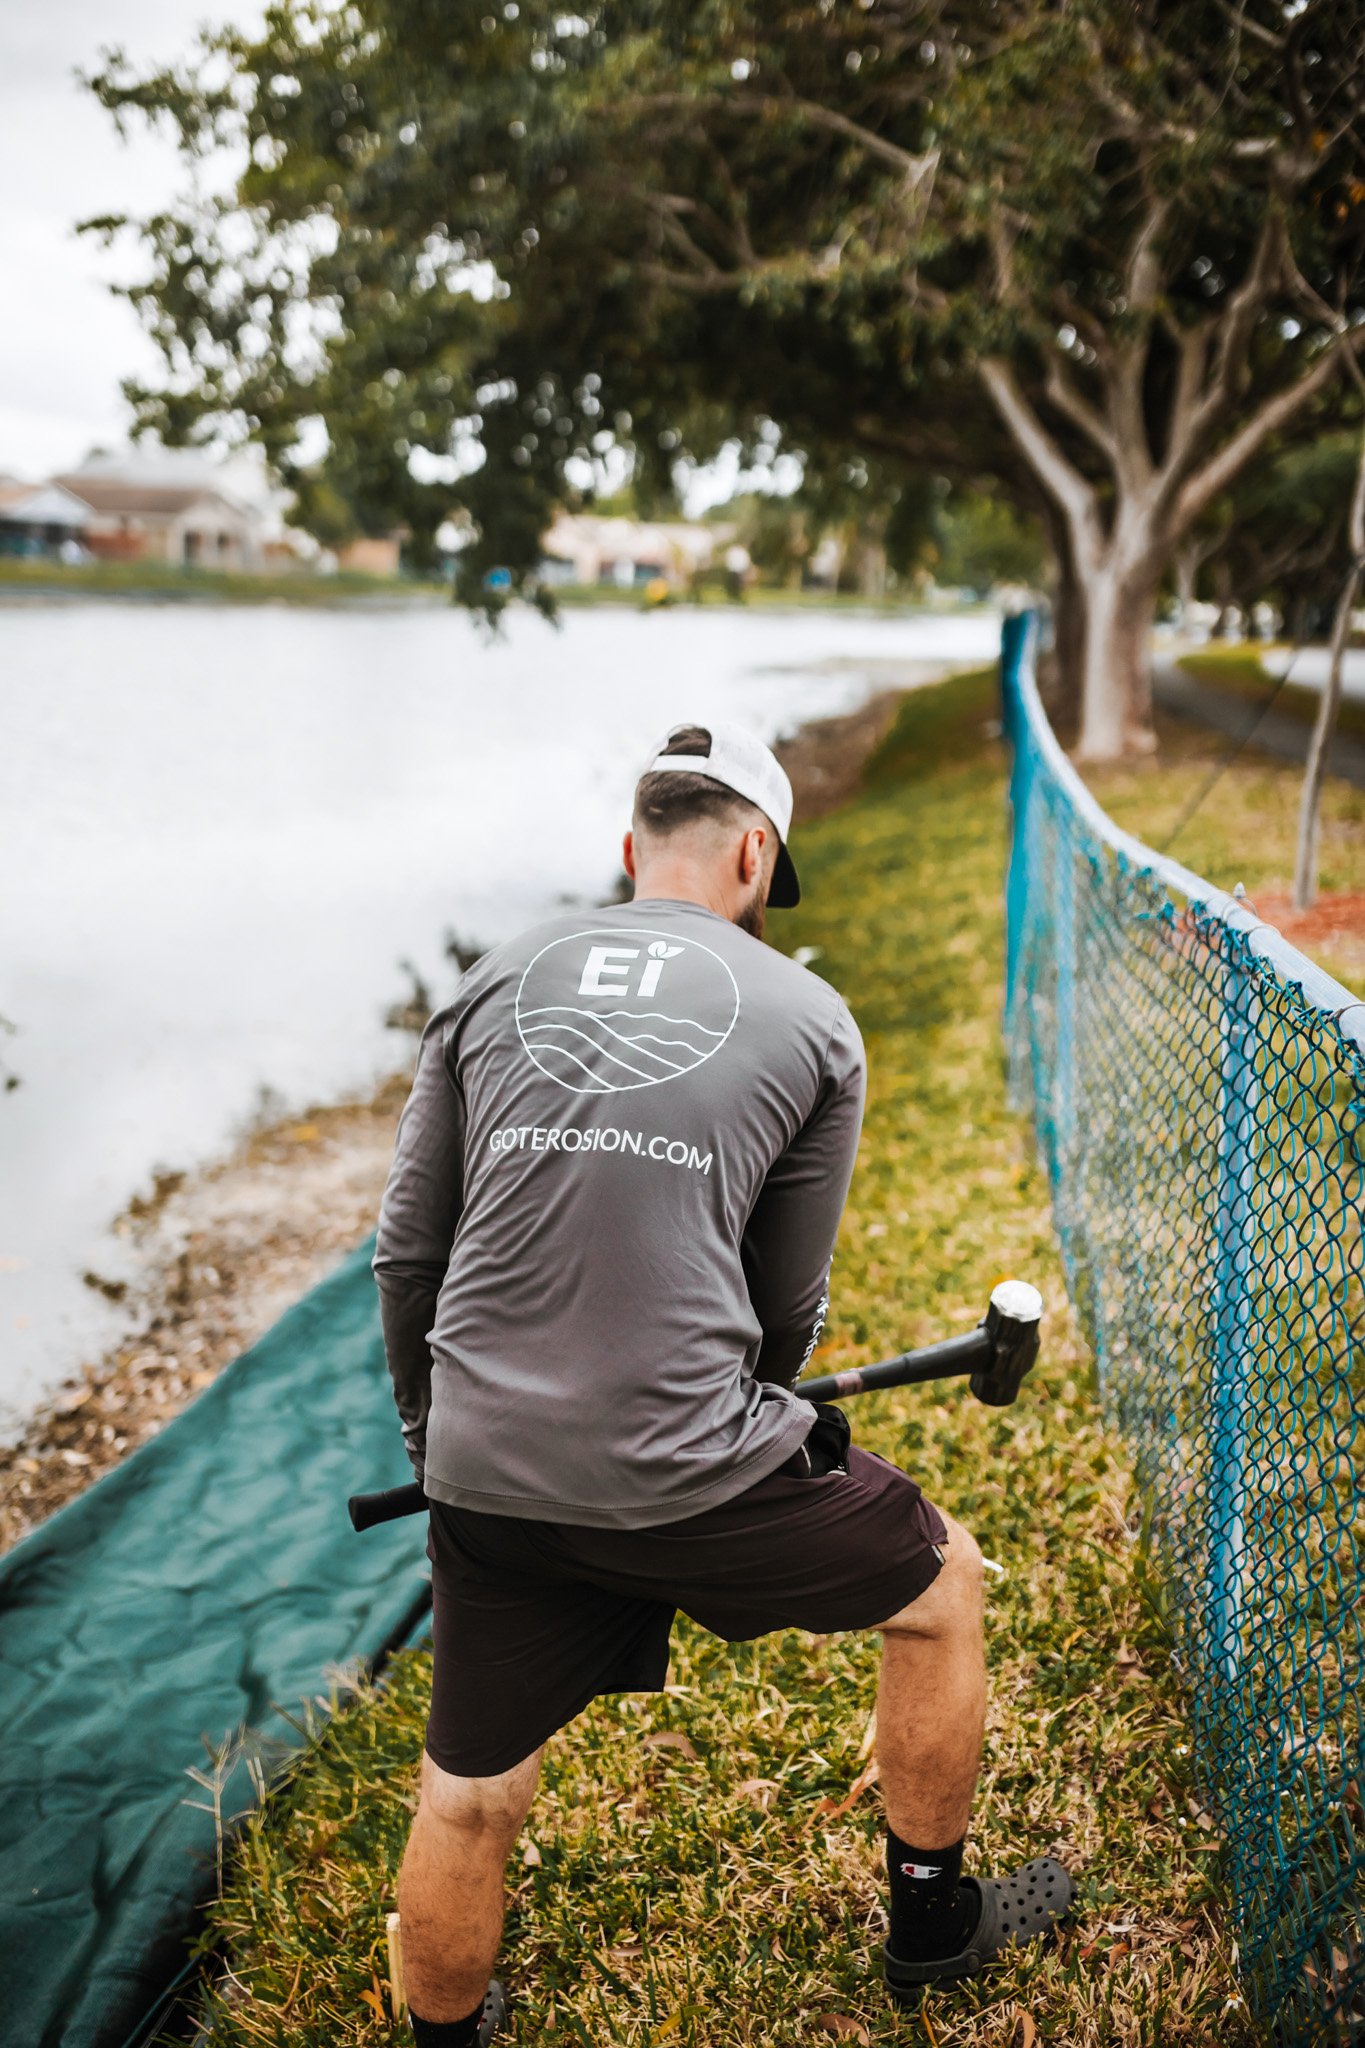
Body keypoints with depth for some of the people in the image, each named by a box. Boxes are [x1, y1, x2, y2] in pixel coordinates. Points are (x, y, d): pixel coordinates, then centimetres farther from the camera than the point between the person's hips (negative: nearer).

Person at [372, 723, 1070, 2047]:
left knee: (466, 1803, 19)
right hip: (681, 1469, -3)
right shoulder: (811, 1021, 3)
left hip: (482, 1477, 3)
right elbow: (787, 1304, 9)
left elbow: (407, 1256, 11)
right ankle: (932, 1918, 40)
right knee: (939, 1581, 23)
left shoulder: (491, 986, 9)